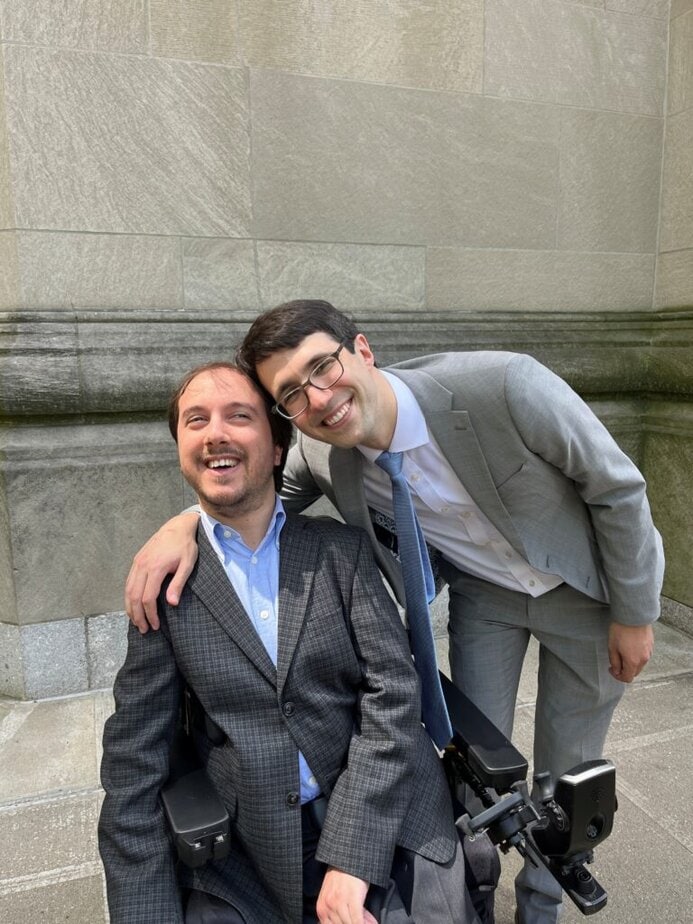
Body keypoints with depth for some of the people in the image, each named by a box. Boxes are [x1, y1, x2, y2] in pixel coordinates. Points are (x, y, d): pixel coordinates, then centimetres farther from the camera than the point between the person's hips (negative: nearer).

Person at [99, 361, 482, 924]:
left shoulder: (343, 550, -2)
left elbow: (394, 693, -7)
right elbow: (134, 759, 0)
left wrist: (352, 858, -14)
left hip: (382, 825, 1)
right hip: (243, 861, 0)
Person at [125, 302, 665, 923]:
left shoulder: (504, 384, -37)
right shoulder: (320, 454, -22)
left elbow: (618, 488, -23)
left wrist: (634, 614, -12)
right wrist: (186, 522, -23)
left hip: (583, 588, -1)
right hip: (481, 591, 2)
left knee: (567, 770, 13)